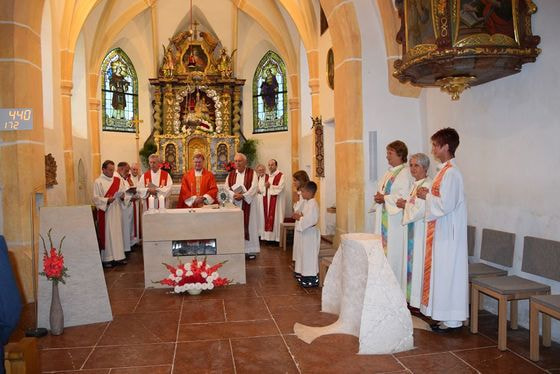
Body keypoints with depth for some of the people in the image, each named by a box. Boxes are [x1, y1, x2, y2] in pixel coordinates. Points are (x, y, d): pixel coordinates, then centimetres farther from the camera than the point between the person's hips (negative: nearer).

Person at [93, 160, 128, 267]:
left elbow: (123, 193, 12)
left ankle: (118, 256, 17)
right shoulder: (98, 182, -4)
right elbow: (96, 198, -7)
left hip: (117, 211, 5)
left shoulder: (118, 180, 10)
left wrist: (123, 197, -11)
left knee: (118, 233, 8)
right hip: (105, 212, -5)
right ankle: (107, 258, 6)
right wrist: (107, 200, -22)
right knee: (107, 234, -1)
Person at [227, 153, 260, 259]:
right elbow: (227, 188, 3)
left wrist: (243, 196, -21)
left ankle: (250, 250, 8)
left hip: (248, 203, -3)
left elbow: (254, 187, -11)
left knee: (249, 224, 0)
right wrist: (234, 195, -17)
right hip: (235, 204, 3)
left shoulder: (252, 173, -2)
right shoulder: (231, 174, 9)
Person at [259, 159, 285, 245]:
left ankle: (277, 238, -1)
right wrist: (265, 186, -12)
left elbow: (280, 188, -14)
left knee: (276, 217, -4)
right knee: (267, 217, 1)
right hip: (266, 200, 5)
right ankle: (268, 237, 5)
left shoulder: (281, 175, -4)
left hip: (276, 201, -5)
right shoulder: (265, 176, 14)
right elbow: (260, 188, 7)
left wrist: (269, 186, -9)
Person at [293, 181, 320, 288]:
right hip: (304, 231, 10)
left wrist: (300, 218, -17)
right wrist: (299, 216, -1)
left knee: (310, 255, -3)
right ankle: (305, 275, 26)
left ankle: (313, 278, 5)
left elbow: (311, 220, -27)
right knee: (304, 254, 16)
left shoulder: (313, 204, -20)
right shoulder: (305, 202, 10)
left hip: (310, 233, -10)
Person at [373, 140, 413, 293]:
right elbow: (381, 190, 21)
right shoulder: (389, 172, 17)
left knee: (395, 250, -4)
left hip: (396, 219, -9)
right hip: (384, 217, 9)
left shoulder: (405, 173, -10)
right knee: (384, 247, 10)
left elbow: (403, 196, -19)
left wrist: (384, 198, -12)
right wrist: (379, 197, 0)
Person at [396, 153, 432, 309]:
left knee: (418, 261, -3)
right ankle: (411, 296, 21)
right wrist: (404, 203, 1)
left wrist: (404, 205, -8)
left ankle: (419, 301, 7)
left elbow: (421, 210, -21)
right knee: (411, 261, 12)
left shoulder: (428, 185, -14)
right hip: (412, 228, 9)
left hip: (421, 230, -9)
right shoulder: (415, 185, 15)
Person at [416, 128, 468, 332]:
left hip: (447, 232, -10)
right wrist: (429, 195, 5)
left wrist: (427, 196, -11)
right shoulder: (445, 170, 12)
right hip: (440, 229, 10)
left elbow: (446, 204, -24)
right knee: (439, 270, 15)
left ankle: (451, 319, 11)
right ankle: (444, 314, 26)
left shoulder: (451, 173, -18)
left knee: (447, 272, -1)